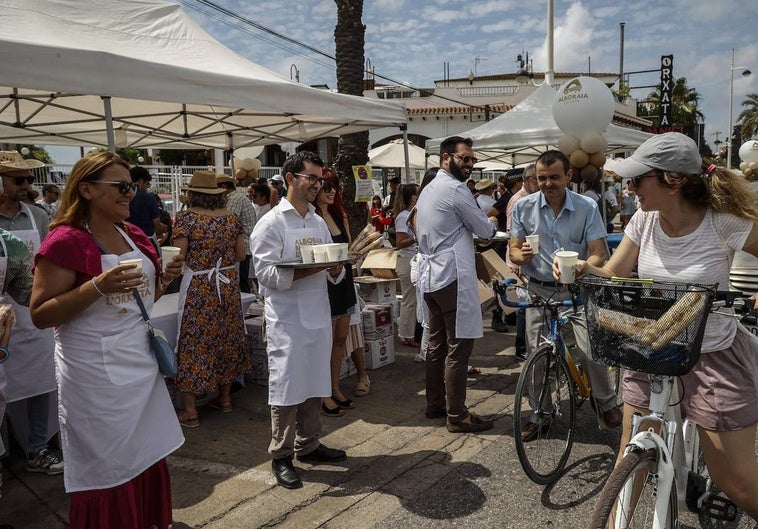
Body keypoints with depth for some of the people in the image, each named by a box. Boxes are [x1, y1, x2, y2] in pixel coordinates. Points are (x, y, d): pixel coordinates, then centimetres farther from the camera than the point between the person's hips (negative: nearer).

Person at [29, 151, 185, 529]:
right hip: (98, 377, -7)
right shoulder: (65, 241, -14)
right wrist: (98, 286, -26)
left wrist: (164, 277, 0)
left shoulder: (134, 236, 8)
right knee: (108, 473, 7)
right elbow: (40, 315, -14)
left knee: (149, 463, 16)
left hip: (143, 366, 7)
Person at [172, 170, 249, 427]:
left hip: (197, 288, -4)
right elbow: (241, 255, 6)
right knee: (226, 338, 16)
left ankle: (190, 411, 8)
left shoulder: (186, 218, -10)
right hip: (228, 286, 5)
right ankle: (224, 398, 29)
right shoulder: (231, 218, 3)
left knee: (194, 342, 3)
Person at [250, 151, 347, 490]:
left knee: (315, 385, 15)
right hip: (287, 320, -7)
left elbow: (334, 275, 15)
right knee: (287, 387, 0)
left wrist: (335, 268, -9)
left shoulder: (319, 223, 14)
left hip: (318, 316, 7)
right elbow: (266, 274, -16)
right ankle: (281, 456, 15)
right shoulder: (271, 224, -8)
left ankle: (308, 445, 30)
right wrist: (309, 270, -24)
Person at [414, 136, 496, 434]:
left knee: (437, 343, 15)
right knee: (458, 347, -3)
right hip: (453, 278, -10)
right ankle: (457, 416, 3)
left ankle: (435, 404, 25)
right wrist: (489, 226, 15)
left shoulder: (428, 190, 16)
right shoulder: (456, 190, -13)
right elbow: (486, 231, -7)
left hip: (429, 276, 10)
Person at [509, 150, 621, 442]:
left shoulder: (587, 207, -7)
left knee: (591, 349, -11)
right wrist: (521, 255, -23)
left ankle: (606, 402, 17)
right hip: (539, 290, 2)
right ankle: (539, 415, 23)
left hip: (576, 289, -1)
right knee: (536, 355, 6)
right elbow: (513, 250, 2)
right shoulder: (523, 207, -3)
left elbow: (598, 253, -9)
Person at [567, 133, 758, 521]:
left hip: (714, 359, -3)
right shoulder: (644, 220, -5)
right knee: (631, 456, 12)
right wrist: (584, 270, -23)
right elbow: (613, 276, -1)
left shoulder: (724, 223, -17)